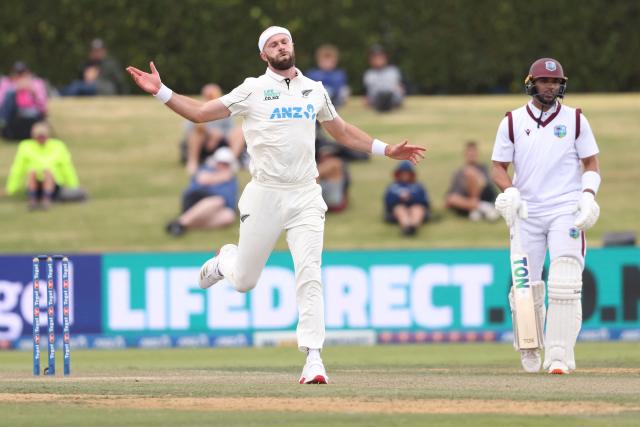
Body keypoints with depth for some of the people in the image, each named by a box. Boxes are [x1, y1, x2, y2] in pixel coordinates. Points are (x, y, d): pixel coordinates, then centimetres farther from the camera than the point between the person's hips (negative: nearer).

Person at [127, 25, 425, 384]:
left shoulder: (315, 90, 12)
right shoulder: (253, 90, 1)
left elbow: (341, 131, 25)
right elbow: (199, 112, -2)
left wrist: (387, 150, 20)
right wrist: (161, 92, -14)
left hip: (305, 197, 2)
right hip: (265, 196, -2)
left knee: (310, 275, -13)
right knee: (244, 281, 6)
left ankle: (314, 359, -15)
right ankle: (224, 260, 44)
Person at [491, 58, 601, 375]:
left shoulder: (575, 120, 5)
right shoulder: (512, 122, 6)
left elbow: (591, 163, 7)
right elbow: (499, 166, 8)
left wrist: (588, 195, -10)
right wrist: (509, 191, -12)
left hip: (566, 211, -2)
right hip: (526, 212, 2)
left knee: (564, 284, -15)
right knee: (525, 286, 1)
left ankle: (559, 354, -17)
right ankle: (529, 355, 18)